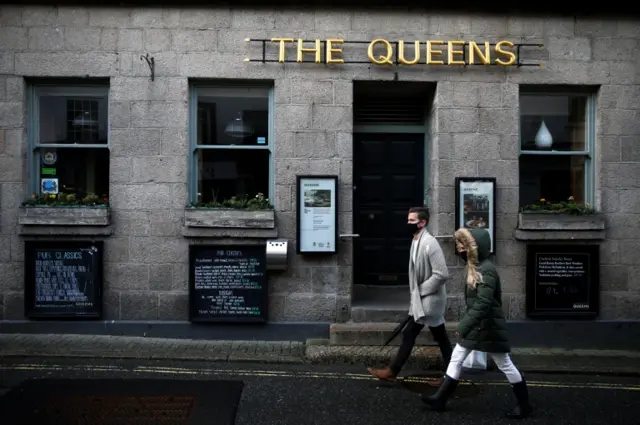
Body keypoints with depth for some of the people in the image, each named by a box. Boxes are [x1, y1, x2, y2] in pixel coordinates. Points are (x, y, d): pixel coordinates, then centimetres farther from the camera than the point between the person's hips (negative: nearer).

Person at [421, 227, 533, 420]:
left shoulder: (486, 270, -23)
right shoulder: (473, 267, 7)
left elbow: (483, 304, -29)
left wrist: (464, 326, -29)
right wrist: (465, 325, 19)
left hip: (488, 326, -9)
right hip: (474, 324, 9)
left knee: (505, 365, 7)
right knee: (456, 359, 10)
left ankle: (524, 404, 25)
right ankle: (440, 399, 18)